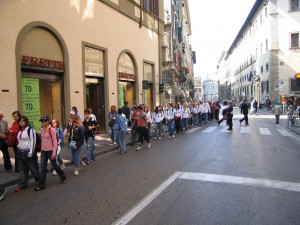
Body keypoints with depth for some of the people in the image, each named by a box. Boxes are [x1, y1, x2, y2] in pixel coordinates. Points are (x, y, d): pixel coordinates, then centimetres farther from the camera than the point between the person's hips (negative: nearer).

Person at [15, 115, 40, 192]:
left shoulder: (30, 130, -11)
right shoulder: (19, 131, 13)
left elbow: (33, 141, -15)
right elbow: (19, 141, 20)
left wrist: (31, 151, -19)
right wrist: (18, 150, 16)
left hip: (28, 151, -7)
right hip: (21, 152, 7)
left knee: (33, 168, 4)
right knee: (22, 169, 10)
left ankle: (39, 180, 24)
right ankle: (22, 185, 18)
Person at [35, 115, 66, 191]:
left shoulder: (52, 129, -14)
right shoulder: (42, 129, 6)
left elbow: (55, 141, -15)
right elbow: (42, 140, 14)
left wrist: (54, 153, -18)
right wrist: (41, 150, 15)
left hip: (50, 151, -6)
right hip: (43, 151, 6)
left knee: (54, 165, 9)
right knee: (43, 168, 5)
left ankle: (63, 177, 33)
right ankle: (42, 185, 12)